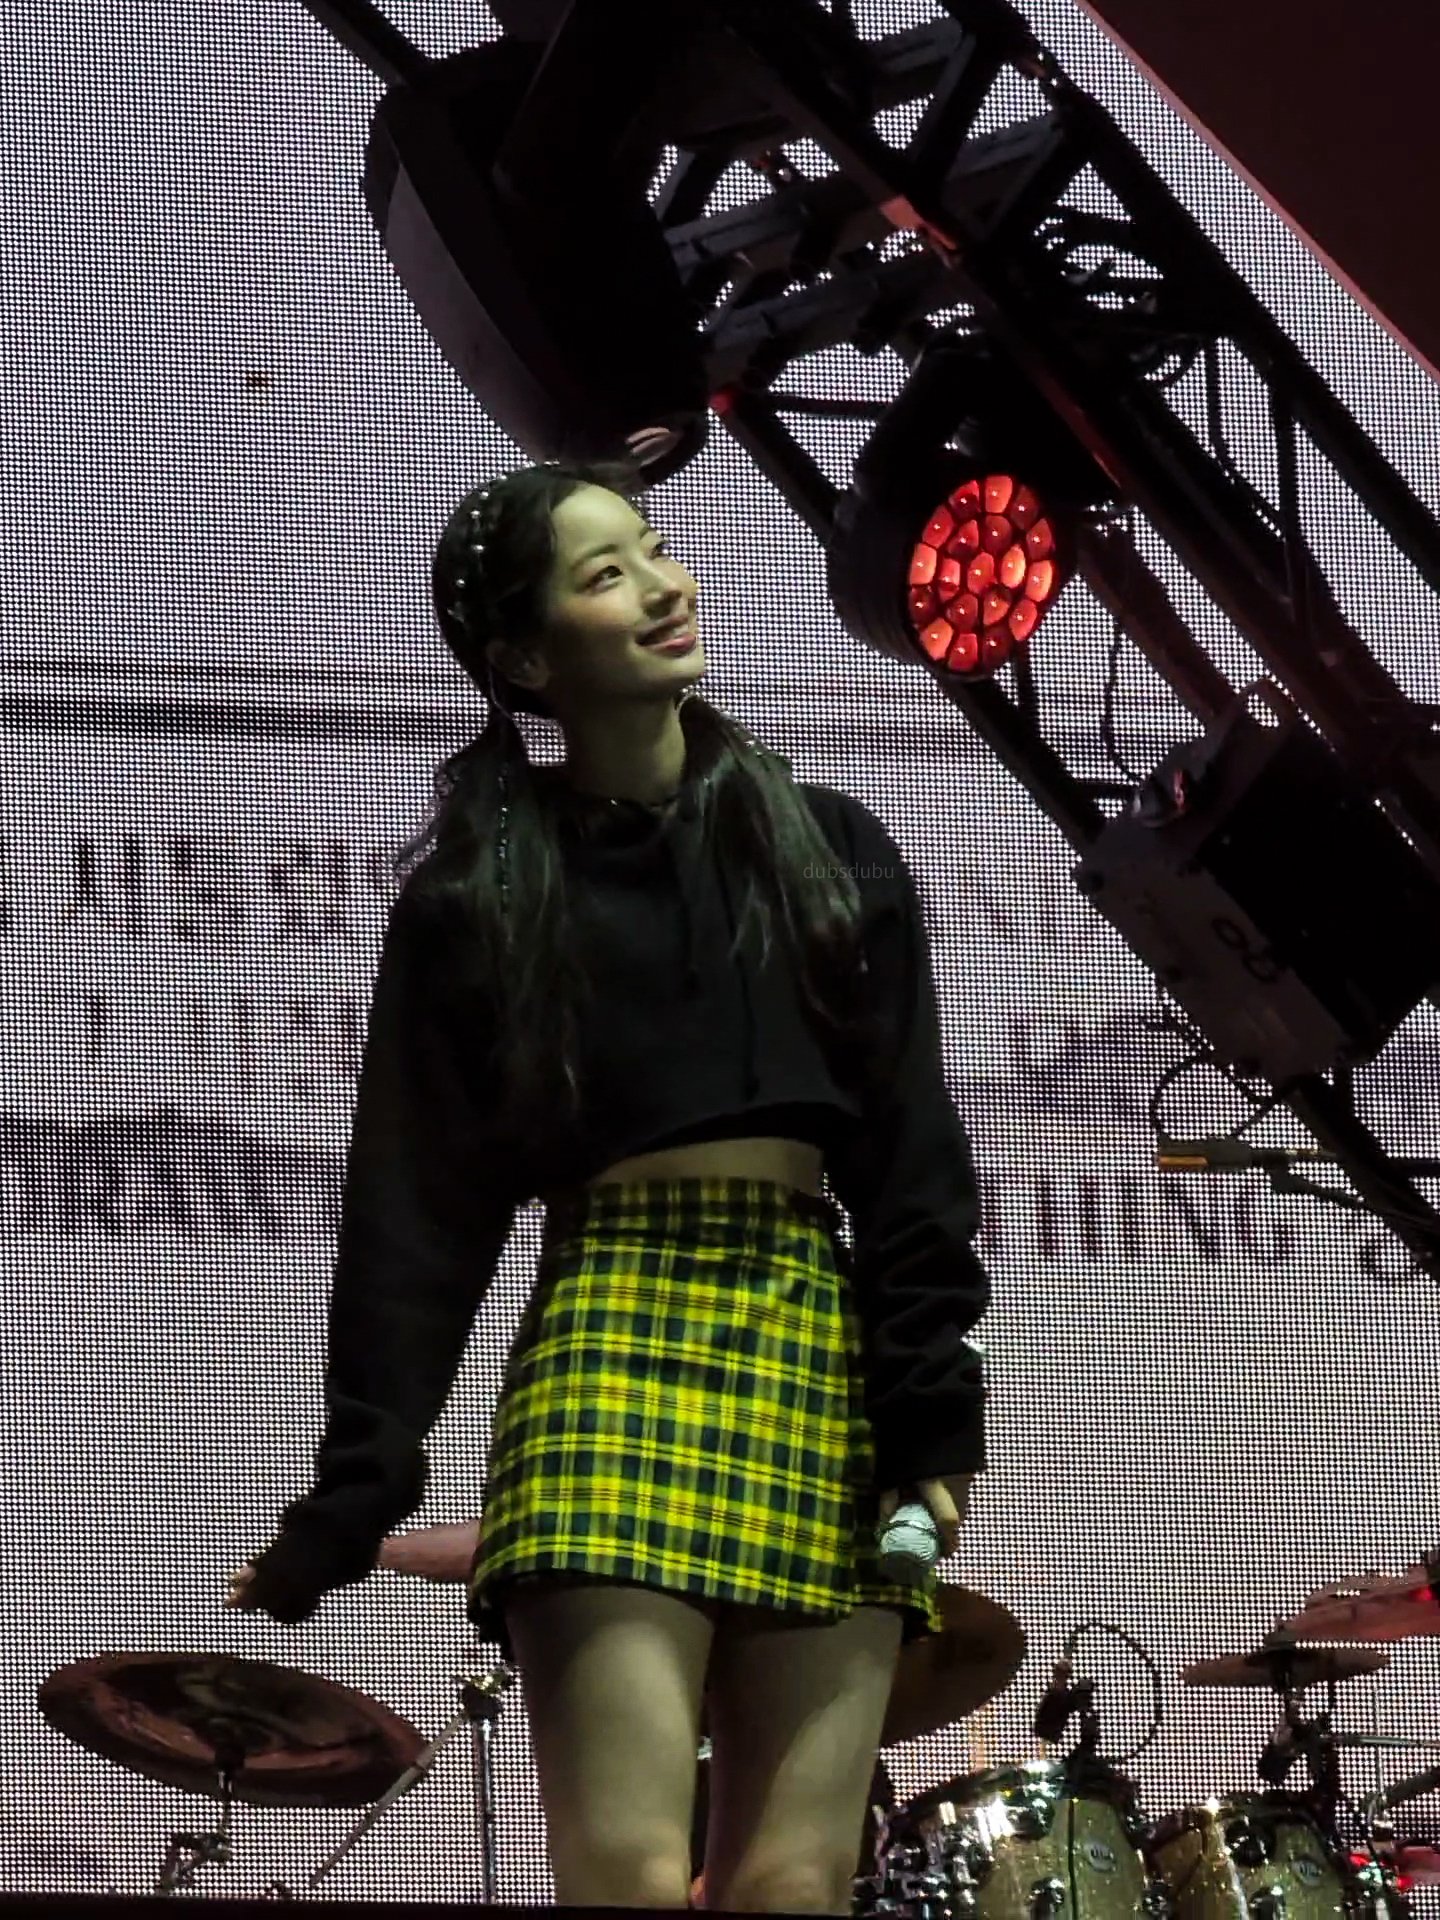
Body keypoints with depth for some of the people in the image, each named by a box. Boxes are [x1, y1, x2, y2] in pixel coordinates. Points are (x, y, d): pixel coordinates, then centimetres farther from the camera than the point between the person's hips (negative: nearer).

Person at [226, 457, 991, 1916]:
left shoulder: (828, 852, 16)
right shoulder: (476, 900, 10)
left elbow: (912, 1153, 9)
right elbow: (418, 1207, 6)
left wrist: (934, 1414, -4)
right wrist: (351, 1496, -2)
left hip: (817, 1345, 2)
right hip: (608, 1331, -2)